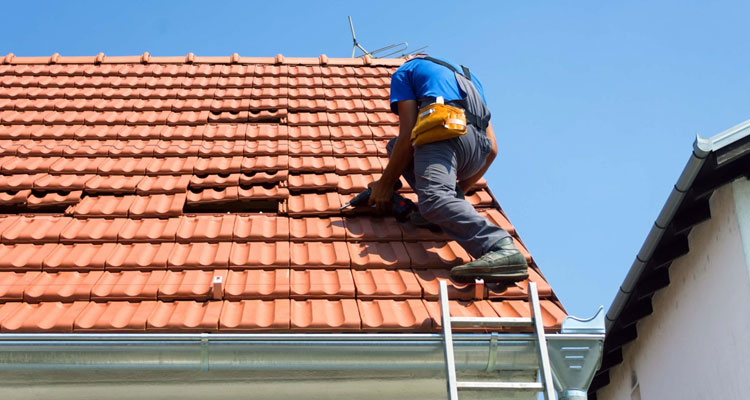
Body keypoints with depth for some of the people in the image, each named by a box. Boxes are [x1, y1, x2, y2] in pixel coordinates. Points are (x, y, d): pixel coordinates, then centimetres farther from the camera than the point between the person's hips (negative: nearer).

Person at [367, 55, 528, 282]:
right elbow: (492, 149, 31)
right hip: (479, 148, 7)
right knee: (396, 146, 27)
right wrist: (460, 189, 42)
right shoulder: (467, 76, 39)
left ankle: (502, 248, -54)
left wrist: (385, 183, 15)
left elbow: (408, 134, 7)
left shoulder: (405, 70, 24)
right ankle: (454, 206, 3)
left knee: (434, 200, -28)